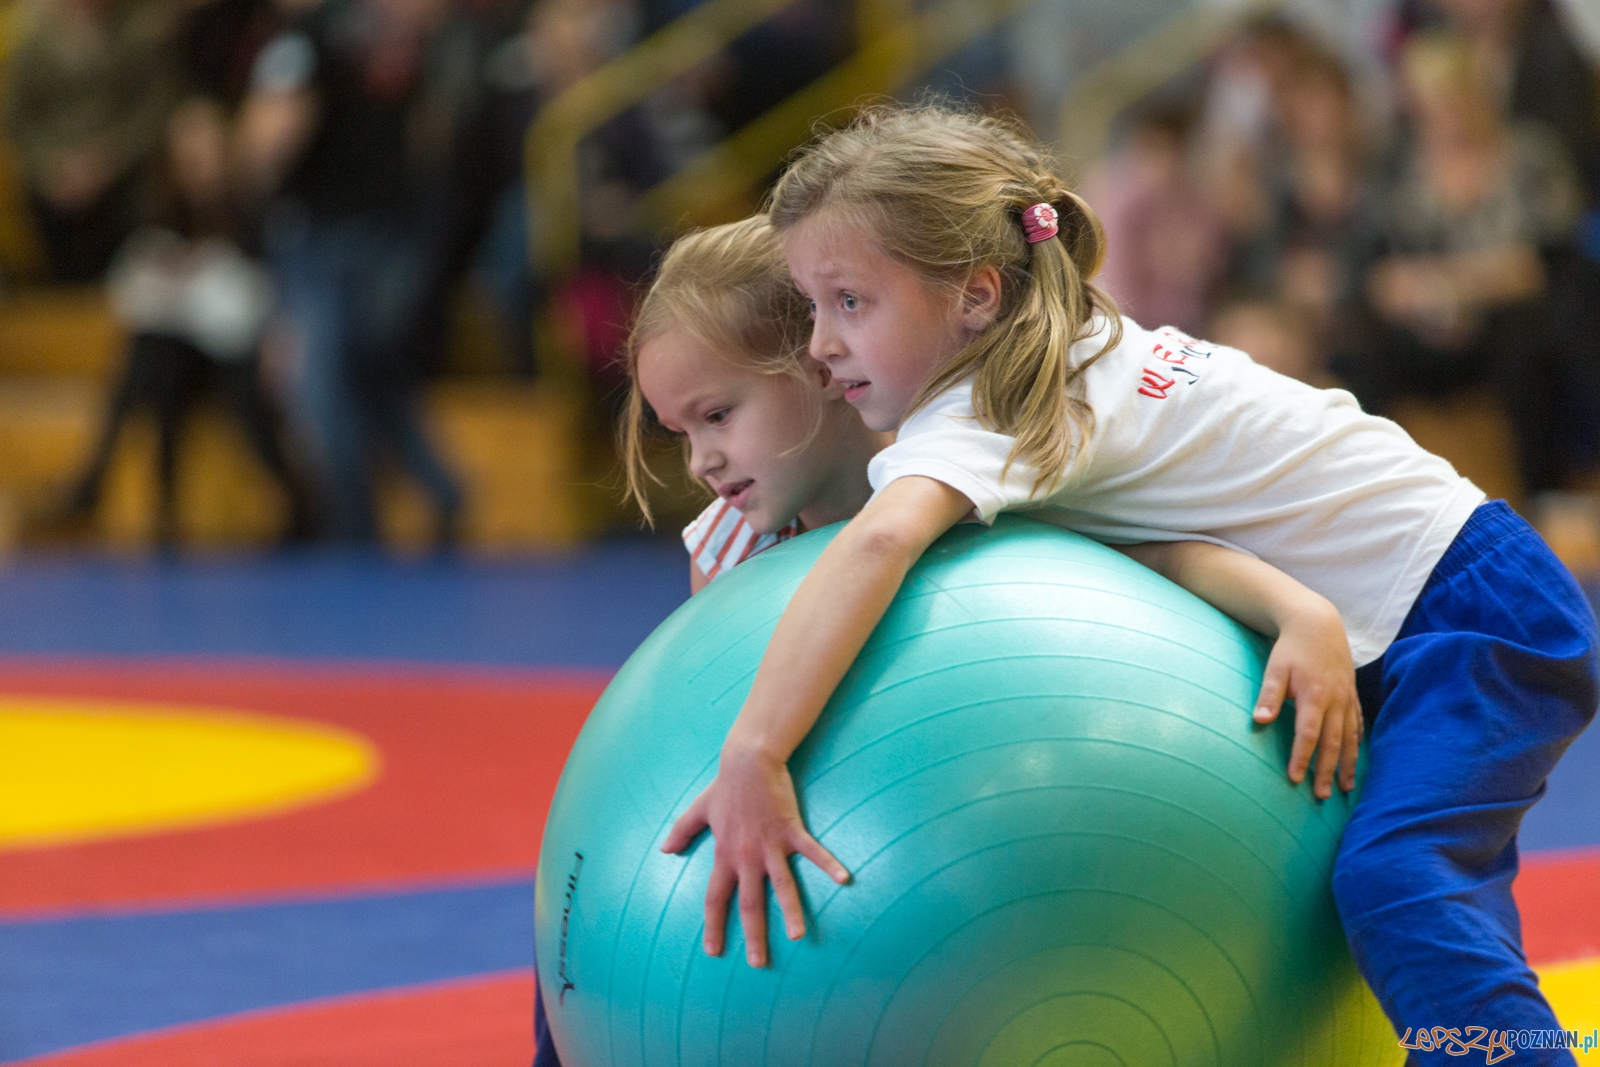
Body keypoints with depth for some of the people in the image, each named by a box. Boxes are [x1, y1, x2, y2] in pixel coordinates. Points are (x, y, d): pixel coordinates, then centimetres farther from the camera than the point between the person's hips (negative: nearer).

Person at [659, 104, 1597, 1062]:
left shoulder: (984, 421, -25)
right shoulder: (1056, 357, 3)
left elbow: (880, 540, -45)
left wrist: (753, 761, -51)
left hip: (1481, 611, -10)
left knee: (1391, 883, -28)